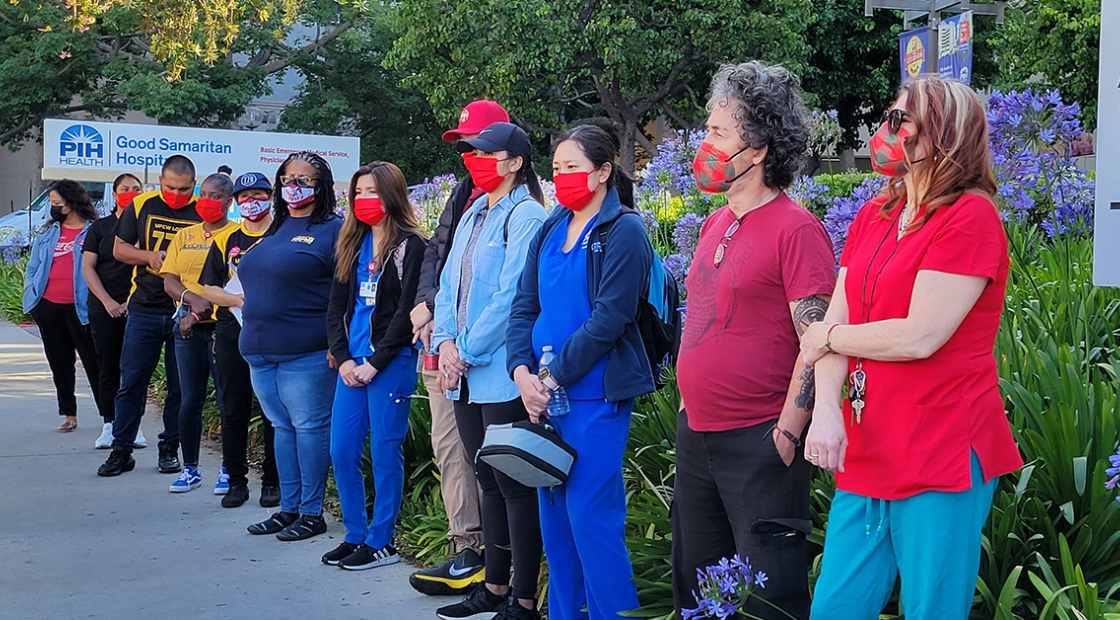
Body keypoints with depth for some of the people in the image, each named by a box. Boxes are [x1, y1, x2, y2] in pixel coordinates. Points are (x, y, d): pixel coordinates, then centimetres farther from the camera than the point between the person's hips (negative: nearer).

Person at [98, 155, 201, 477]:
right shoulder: (142, 205, 3)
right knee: (132, 381, 5)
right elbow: (119, 248, 8)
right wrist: (148, 256, -10)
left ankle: (170, 448, 19)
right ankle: (121, 450, 13)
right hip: (145, 309, 1)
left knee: (180, 386, 6)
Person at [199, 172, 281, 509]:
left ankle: (272, 481, 10)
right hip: (232, 332, 3)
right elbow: (209, 287, 8)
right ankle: (235, 480, 15)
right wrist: (238, 300, -9)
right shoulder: (226, 239, 11)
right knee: (233, 408, 5)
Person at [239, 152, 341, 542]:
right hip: (262, 352, 8)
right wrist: (253, 335, 18)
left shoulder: (332, 230, -6)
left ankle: (311, 513, 7)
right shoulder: (274, 230, 17)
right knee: (282, 428, 13)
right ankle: (288, 509, 22)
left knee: (310, 427, -2)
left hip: (306, 353, -8)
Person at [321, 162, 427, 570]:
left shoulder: (410, 245, -6)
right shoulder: (353, 244, 15)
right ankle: (355, 535, 20)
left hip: (391, 362, -7)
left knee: (385, 451, 0)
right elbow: (336, 307, 12)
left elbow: (407, 311, -11)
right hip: (352, 362, 7)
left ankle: (381, 542, 10)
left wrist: (374, 363, -12)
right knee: (341, 450, 7)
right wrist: (343, 359, -1)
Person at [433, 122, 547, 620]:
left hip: (502, 375, -9)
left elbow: (510, 297, -17)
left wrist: (468, 351, -13)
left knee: (514, 486, -3)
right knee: (488, 482, 15)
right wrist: (445, 342, 0)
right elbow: (449, 285, 15)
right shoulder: (473, 216, 18)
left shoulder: (525, 216, -10)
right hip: (465, 374, 9)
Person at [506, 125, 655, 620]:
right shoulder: (550, 231, 13)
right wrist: (522, 371, -8)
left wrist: (553, 379, -15)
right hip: (542, 392, 7)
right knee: (553, 513, 13)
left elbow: (609, 319, -15)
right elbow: (524, 306, 8)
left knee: (590, 515, -6)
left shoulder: (624, 232, -8)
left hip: (594, 393, -7)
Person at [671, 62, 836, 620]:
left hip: (756, 444, -8)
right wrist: (690, 416, 16)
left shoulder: (795, 229, -14)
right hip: (695, 435, 8)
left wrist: (785, 436, -17)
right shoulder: (715, 224, 11)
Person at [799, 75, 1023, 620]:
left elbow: (919, 336, -18)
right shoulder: (872, 217, 13)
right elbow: (833, 321, 5)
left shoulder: (970, 217, -10)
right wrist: (826, 411, -11)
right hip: (867, 454, 7)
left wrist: (828, 339, -3)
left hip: (941, 459, -7)